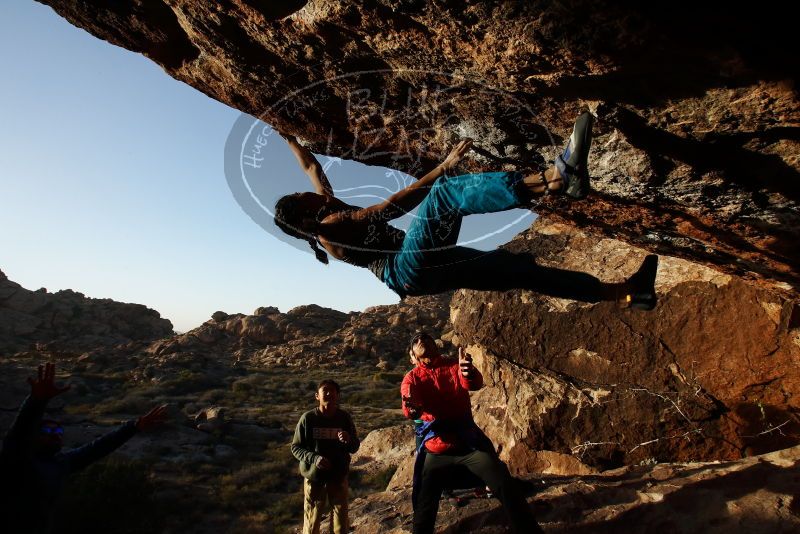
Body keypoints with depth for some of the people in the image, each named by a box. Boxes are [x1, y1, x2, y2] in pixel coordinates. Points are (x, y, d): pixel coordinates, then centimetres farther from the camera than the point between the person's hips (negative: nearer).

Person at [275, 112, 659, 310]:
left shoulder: (327, 209, 21)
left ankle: (622, 293, 3)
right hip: (411, 271, -9)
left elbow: (313, 168, 37)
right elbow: (390, 207, -15)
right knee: (446, 192, -29)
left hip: (425, 271, 9)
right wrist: (443, 167, -19)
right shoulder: (328, 227, -5)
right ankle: (556, 178, -46)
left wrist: (291, 140, 47)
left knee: (515, 266, -1)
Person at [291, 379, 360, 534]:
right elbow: (296, 447, -5)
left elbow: (355, 447, 0)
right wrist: (314, 458, -21)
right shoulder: (308, 418, -12)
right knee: (311, 521, 12)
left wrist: (348, 440, -23)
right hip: (314, 476, -1)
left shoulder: (345, 418, -7)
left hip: (339, 476, 2)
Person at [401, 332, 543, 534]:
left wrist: (469, 373, -45)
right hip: (436, 450, 1)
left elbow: (475, 384, -19)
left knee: (507, 487, -12)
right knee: (423, 508, 2)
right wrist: (411, 408, -42)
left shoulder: (454, 365, 2)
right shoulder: (412, 378, 3)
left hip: (468, 440, -1)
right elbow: (409, 410, -16)